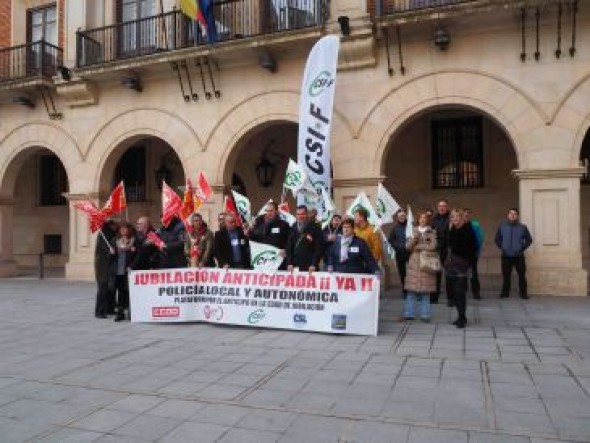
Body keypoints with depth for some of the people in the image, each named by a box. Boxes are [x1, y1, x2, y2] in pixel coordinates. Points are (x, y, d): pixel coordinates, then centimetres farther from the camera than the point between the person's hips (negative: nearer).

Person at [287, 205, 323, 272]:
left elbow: (318, 248, -5)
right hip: (295, 267, 3)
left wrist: (314, 264, -12)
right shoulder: (292, 229, 11)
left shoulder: (315, 228, -1)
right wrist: (289, 263, 1)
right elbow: (289, 248, 11)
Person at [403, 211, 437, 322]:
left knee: (426, 291, -1)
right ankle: (408, 314, 7)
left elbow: (432, 246, -6)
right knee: (411, 290, 0)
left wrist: (417, 247, -3)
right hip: (414, 263, 1)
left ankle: (425, 315, 8)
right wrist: (414, 238, -10)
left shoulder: (432, 232, 7)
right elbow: (407, 246, 5)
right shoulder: (413, 231, 12)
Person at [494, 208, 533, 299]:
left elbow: (529, 240, 8)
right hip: (506, 256, 1)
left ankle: (523, 293, 10)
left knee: (522, 275, 0)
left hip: (519, 256, -1)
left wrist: (522, 248, -1)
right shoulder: (502, 227, 4)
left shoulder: (523, 227, 0)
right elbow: (497, 239, 14)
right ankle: (505, 292, 15)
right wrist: (501, 247, 3)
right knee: (506, 275, 5)